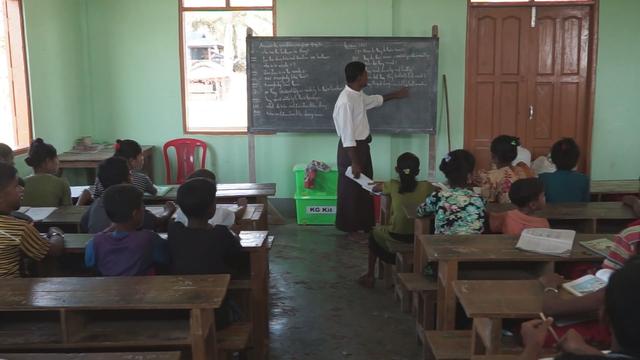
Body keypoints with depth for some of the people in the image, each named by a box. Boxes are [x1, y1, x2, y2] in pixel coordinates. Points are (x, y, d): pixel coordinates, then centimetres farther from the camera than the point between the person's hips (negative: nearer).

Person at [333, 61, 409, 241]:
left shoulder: (358, 95, 5)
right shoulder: (346, 101, -25)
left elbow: (374, 100, 30)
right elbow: (347, 136, -25)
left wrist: (396, 94, 38)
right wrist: (354, 162, -24)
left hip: (362, 146, 10)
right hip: (351, 149, -10)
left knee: (365, 187, 18)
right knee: (351, 190, 4)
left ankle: (363, 224, 31)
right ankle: (351, 228, 18)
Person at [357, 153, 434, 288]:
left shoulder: (393, 186, -12)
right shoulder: (426, 187, -9)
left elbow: (375, 188, 8)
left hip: (396, 237, -2)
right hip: (418, 237, 2)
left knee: (375, 233, 31)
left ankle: (370, 275, 35)